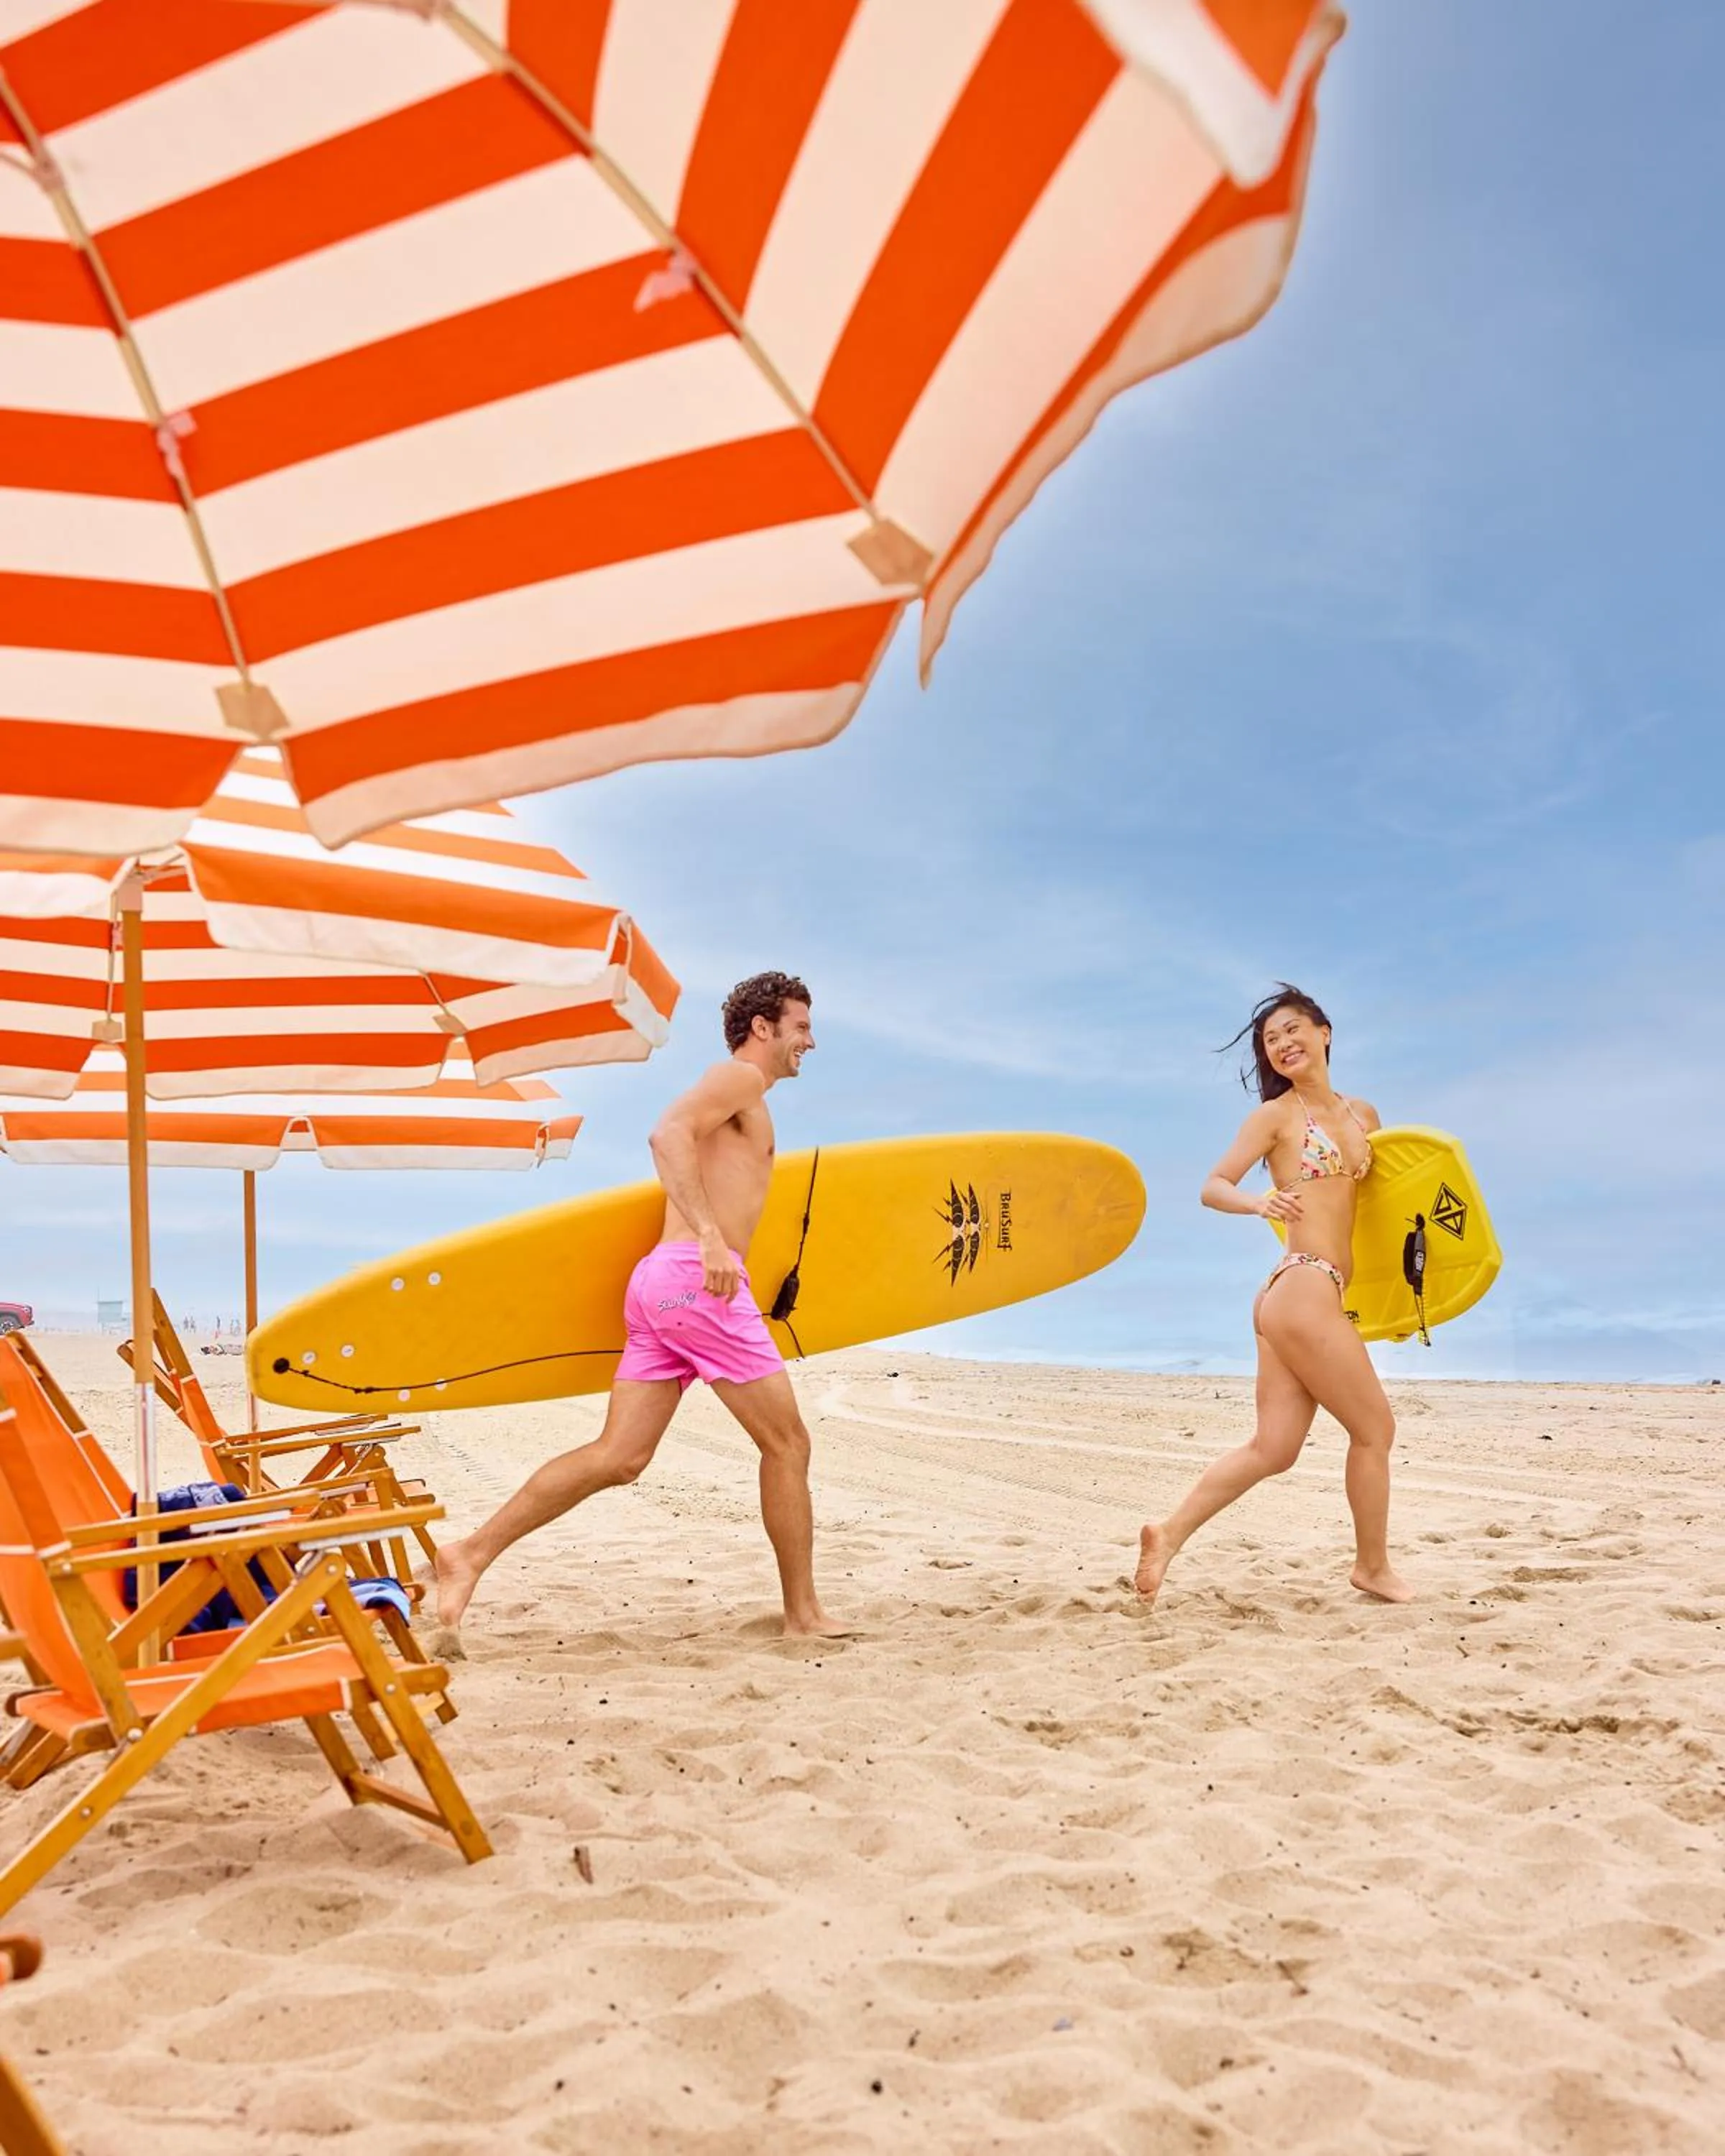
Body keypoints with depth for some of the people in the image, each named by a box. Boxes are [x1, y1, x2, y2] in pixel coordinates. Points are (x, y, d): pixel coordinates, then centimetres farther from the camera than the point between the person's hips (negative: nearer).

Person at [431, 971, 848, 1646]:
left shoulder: (734, 1098, 28)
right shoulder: (739, 1077, -2)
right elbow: (668, 1133, -19)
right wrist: (710, 1235, -29)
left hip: (659, 1282, 9)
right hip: (696, 1276, -9)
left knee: (617, 1457, 3)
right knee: (787, 1443, 1)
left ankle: (471, 1554, -1)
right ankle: (803, 1615, 8)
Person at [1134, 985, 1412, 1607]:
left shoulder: (1362, 1116, 17)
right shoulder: (1275, 1115, -1)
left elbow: (1370, 1189, 31)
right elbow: (1213, 1187, -6)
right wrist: (1257, 1201, -26)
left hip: (1291, 1298, 7)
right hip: (1304, 1289, -7)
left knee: (1272, 1448, 4)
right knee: (1375, 1428, 4)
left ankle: (1169, 1533, 6)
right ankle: (1373, 1567, 20)